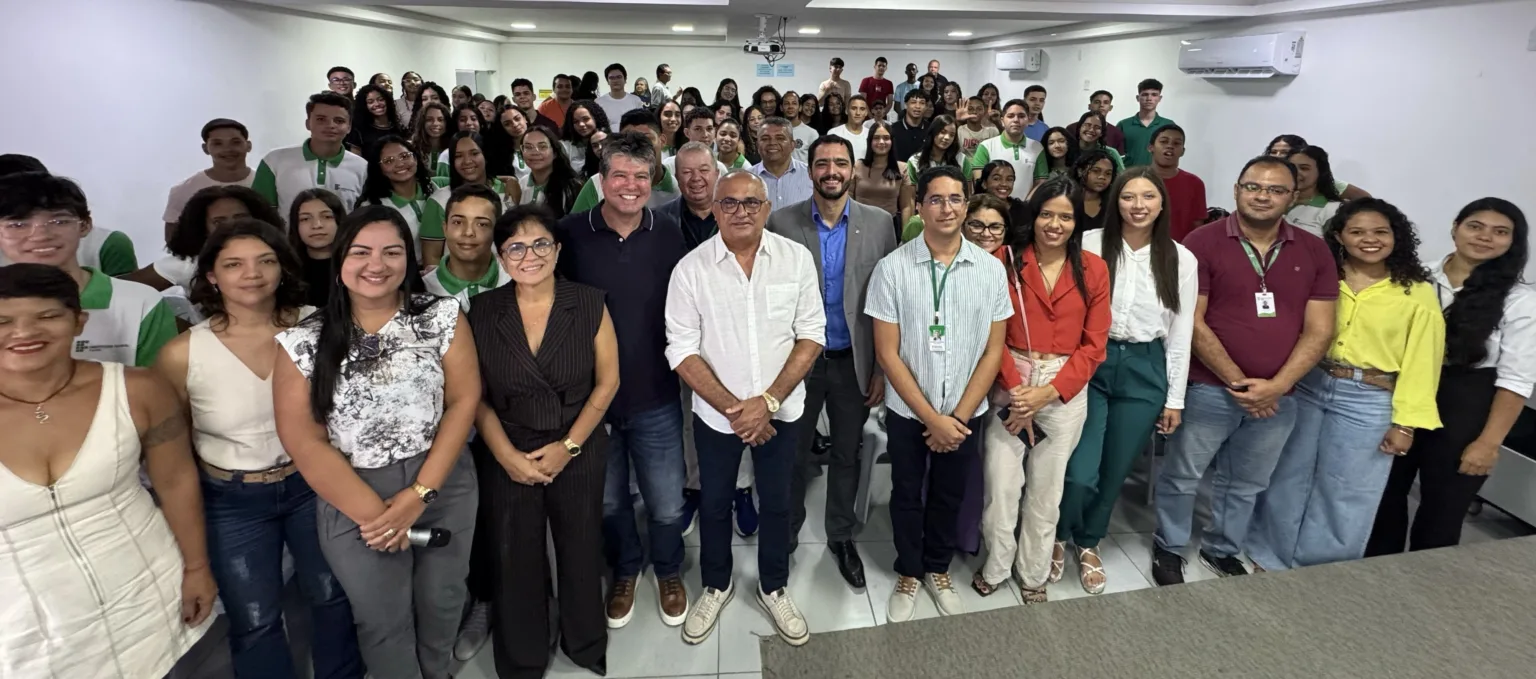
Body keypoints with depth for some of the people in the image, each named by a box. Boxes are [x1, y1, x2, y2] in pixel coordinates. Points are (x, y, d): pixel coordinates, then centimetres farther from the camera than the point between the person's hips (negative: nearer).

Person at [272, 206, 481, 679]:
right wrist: (373, 511, -13)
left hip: (444, 488, 1)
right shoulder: (303, 342, -7)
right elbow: (303, 440, -8)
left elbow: (464, 399, -8)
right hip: (353, 501, -1)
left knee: (441, 602, 19)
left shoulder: (442, 317, -5)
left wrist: (420, 494, -14)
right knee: (382, 620, 15)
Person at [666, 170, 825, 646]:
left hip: (781, 409, 1)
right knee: (714, 503, 18)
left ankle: (774, 589, 41)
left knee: (776, 503, 17)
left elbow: (811, 335, -7)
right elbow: (682, 350, -11)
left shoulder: (796, 258, -8)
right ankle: (716, 586, 44)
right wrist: (733, 408, -16)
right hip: (716, 412, 0)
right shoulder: (690, 268, -11)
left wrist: (768, 400, -15)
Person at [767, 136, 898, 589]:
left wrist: (883, 369, -3)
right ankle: (786, 534, 37)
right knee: (792, 455, 14)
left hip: (854, 362, 1)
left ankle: (841, 538, 37)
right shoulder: (781, 223, -6)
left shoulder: (879, 223, -3)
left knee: (847, 455, 16)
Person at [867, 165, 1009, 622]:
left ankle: (938, 570, 42)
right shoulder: (892, 268, -13)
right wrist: (932, 418, -14)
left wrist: (958, 417, -9)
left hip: (965, 413, 2)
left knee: (949, 495, 19)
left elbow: (993, 351, -3)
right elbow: (887, 354, -12)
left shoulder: (991, 269, -6)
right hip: (908, 411, -2)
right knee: (907, 495, 15)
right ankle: (908, 574, 38)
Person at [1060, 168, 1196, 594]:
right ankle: (1059, 537, 24)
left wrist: (1175, 399, 6)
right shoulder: (1089, 244, -6)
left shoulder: (1181, 259, 2)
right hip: (1090, 362, -2)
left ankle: (1088, 543, 38)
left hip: (1145, 370, 3)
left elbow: (1181, 333, 6)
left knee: (1115, 472, 12)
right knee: (1080, 473, -8)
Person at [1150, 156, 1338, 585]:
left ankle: (1222, 550, 39)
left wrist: (1276, 385, -13)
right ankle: (1168, 550, 28)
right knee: (1182, 476, 7)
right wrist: (1238, 381, -14)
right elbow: (1191, 322, -12)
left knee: (1246, 484, 18)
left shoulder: (1314, 252, 3)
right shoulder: (1204, 242, -8)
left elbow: (1319, 331, 0)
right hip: (1210, 388, -3)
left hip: (1278, 396, 4)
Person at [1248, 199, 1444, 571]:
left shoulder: (1418, 293, -3)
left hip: (1368, 403, -2)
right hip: (1306, 389, 2)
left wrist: (1406, 423, -5)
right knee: (1286, 478, 12)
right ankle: (1268, 554, 30)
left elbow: (1421, 362, -3)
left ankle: (1323, 570, 28)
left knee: (1345, 494, 9)